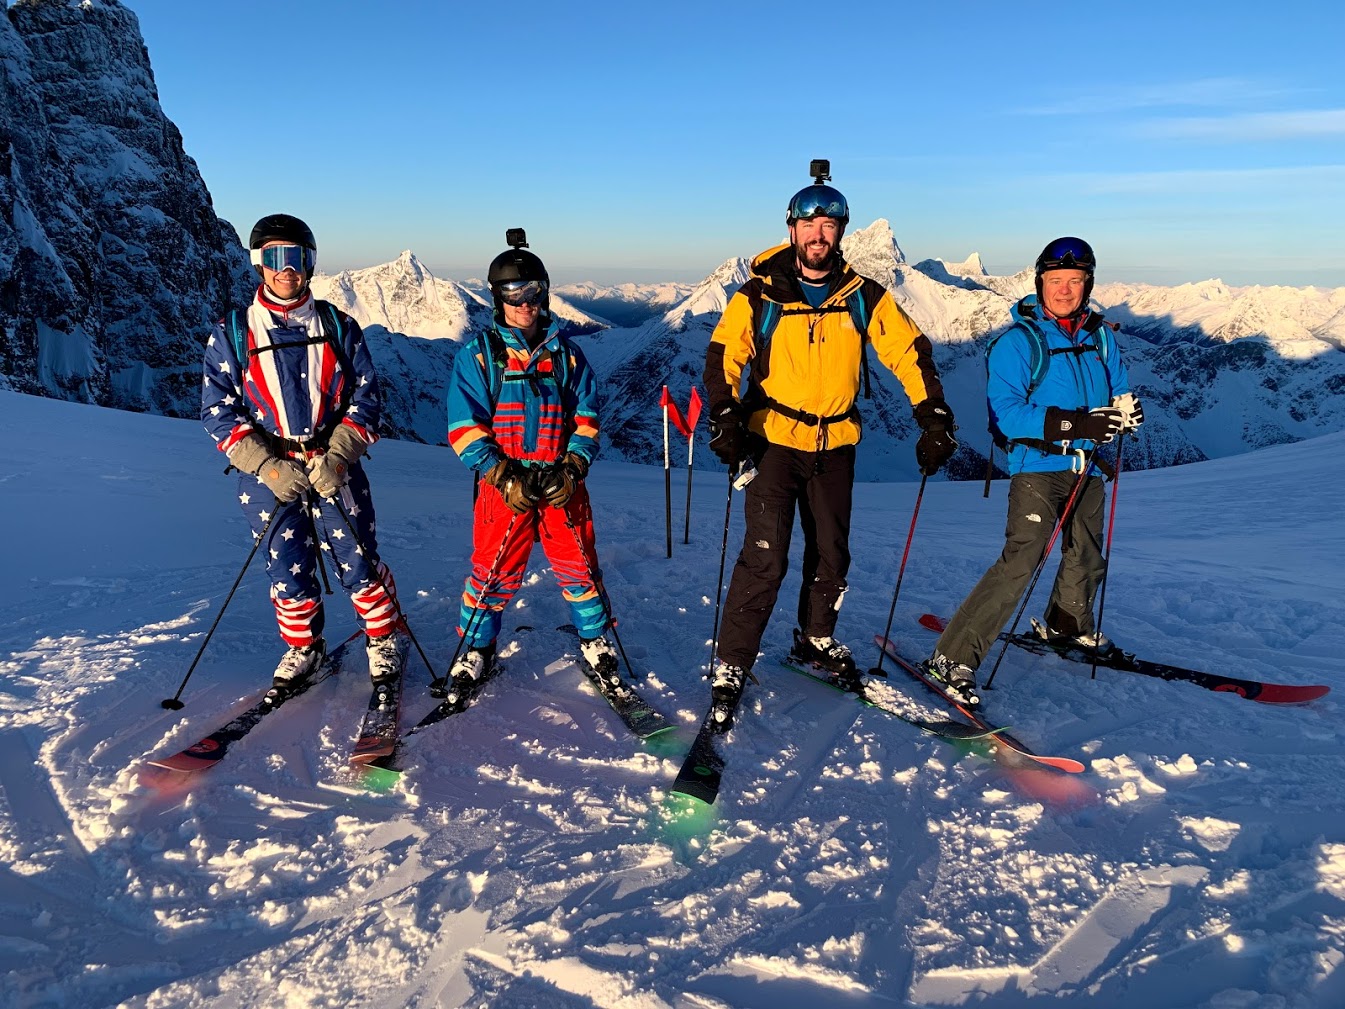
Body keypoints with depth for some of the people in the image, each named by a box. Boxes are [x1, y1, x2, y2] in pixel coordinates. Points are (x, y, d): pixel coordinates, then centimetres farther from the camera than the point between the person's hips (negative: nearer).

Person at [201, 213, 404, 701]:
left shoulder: (338, 327, 4)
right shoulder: (231, 333, 2)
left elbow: (365, 397, 3)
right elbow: (218, 410, -1)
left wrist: (337, 457, -12)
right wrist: (268, 465, -14)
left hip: (334, 467, 0)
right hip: (268, 473, 0)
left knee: (357, 564, -2)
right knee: (288, 570, 5)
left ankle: (384, 639, 23)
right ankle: (302, 648, 30)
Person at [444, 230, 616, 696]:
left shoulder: (565, 353, 8)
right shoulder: (478, 355, 1)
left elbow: (586, 416, 8)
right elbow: (464, 426, -5)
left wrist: (573, 468, -8)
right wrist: (503, 476, -15)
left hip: (562, 483, 2)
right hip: (503, 484, -1)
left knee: (579, 566, 7)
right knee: (495, 572, 4)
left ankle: (596, 643, 25)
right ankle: (475, 650, 23)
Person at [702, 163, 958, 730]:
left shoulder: (864, 297, 0)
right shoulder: (761, 294, -6)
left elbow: (910, 352, 3)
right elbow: (723, 357, -5)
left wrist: (934, 417, -6)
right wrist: (725, 416, -19)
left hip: (835, 446, 4)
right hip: (773, 440, -3)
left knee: (831, 554, 14)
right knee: (766, 556, -12)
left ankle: (816, 639, 38)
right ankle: (730, 665, 0)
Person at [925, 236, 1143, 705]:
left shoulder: (1101, 336, 8)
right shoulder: (1018, 341, -11)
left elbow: (1119, 391, 16)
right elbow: (1005, 412, -20)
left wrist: (1125, 409, -10)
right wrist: (1074, 424, -29)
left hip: (1086, 467, 7)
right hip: (1037, 466, -7)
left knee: (1087, 557, 22)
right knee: (1020, 561, -20)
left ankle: (1068, 626, 51)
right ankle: (954, 657, -16)